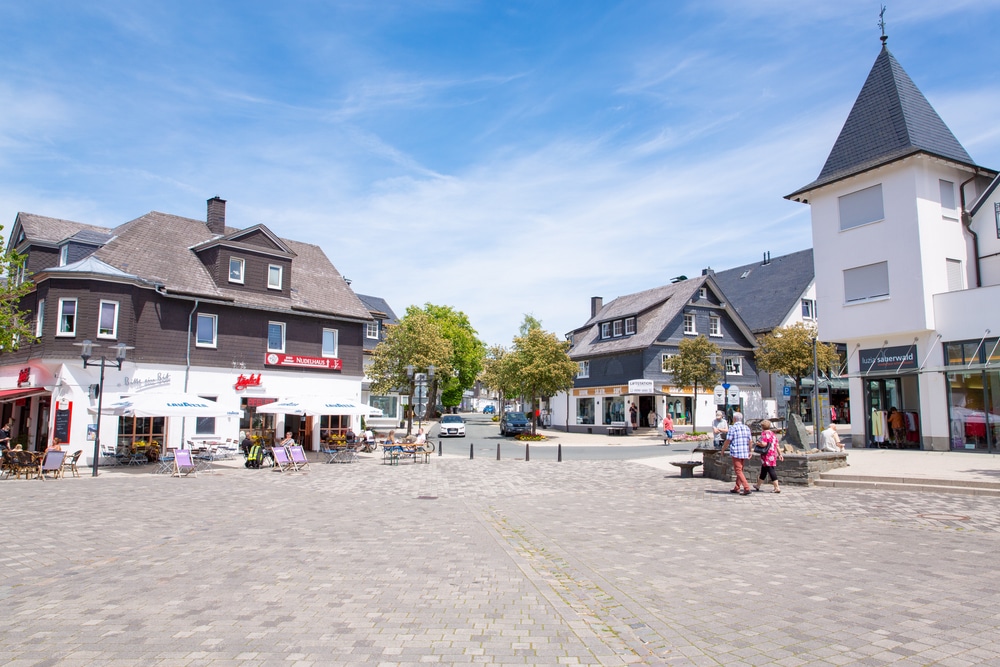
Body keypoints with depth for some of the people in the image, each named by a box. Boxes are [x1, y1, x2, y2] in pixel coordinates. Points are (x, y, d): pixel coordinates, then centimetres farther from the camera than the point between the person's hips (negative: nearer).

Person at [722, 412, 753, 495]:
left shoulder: (733, 428, -9)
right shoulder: (746, 428, 9)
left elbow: (728, 441, -9)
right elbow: (749, 441, 11)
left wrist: (723, 449, 4)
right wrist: (749, 452, 20)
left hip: (736, 453, -7)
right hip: (745, 453, 7)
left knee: (738, 471, -4)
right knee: (740, 470, 16)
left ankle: (747, 488, -14)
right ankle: (737, 488, 22)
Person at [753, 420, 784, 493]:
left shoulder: (764, 433, -11)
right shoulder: (773, 434, 12)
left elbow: (764, 444, -24)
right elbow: (777, 445, 13)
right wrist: (780, 454, 16)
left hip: (767, 456, -8)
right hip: (773, 454, 8)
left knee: (771, 472, -5)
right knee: (763, 471, 17)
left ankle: (777, 488, -7)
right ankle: (758, 486, 27)